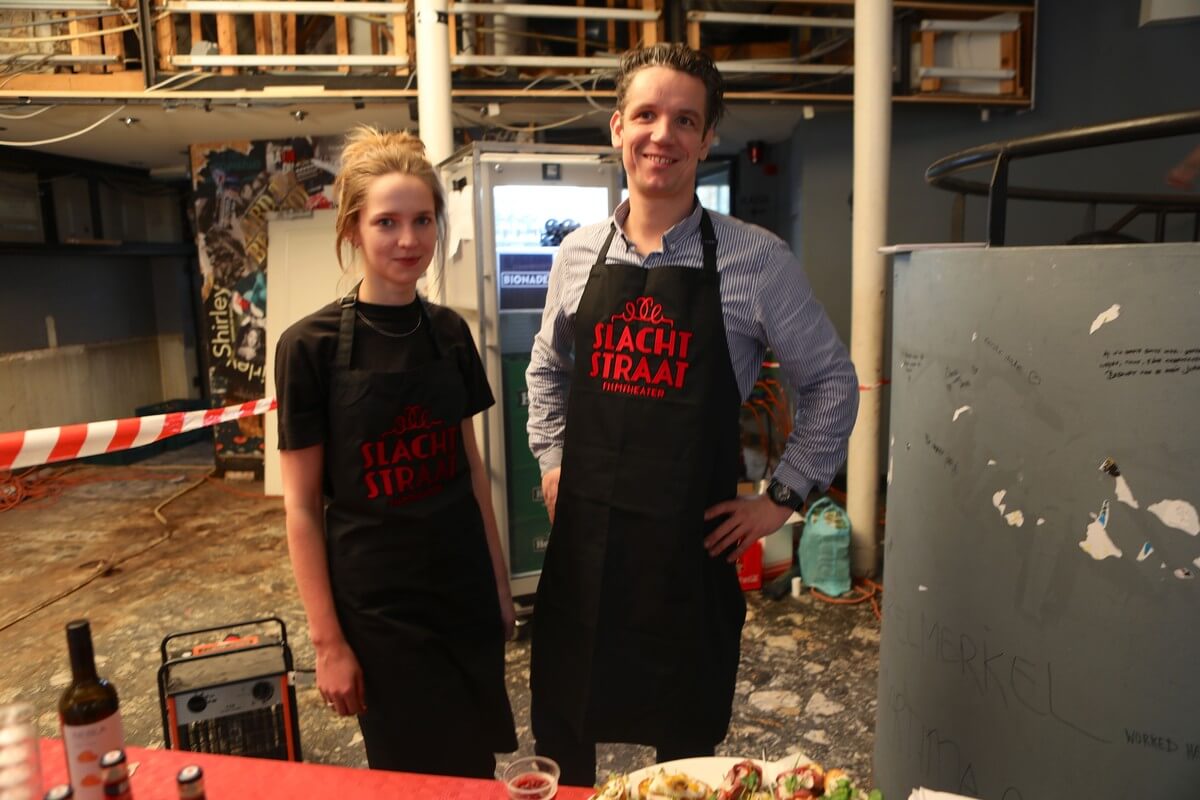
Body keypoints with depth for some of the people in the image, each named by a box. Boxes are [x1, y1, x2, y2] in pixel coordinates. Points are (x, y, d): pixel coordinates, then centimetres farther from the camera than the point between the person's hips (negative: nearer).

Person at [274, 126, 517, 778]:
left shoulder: (449, 332, 0)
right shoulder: (311, 347, -13)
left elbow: (470, 465, 7)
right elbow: (302, 508, -10)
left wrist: (499, 581, 10)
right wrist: (327, 640, -9)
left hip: (466, 593, 4)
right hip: (375, 606, -4)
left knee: (476, 765, 18)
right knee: (416, 773, 15)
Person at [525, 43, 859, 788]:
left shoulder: (755, 260, -8)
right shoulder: (578, 254, 3)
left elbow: (832, 382, 0)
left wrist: (785, 497, -2)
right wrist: (553, 461, 10)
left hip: (693, 538, -3)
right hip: (584, 532, 3)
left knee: (686, 745, 16)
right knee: (561, 729, 17)